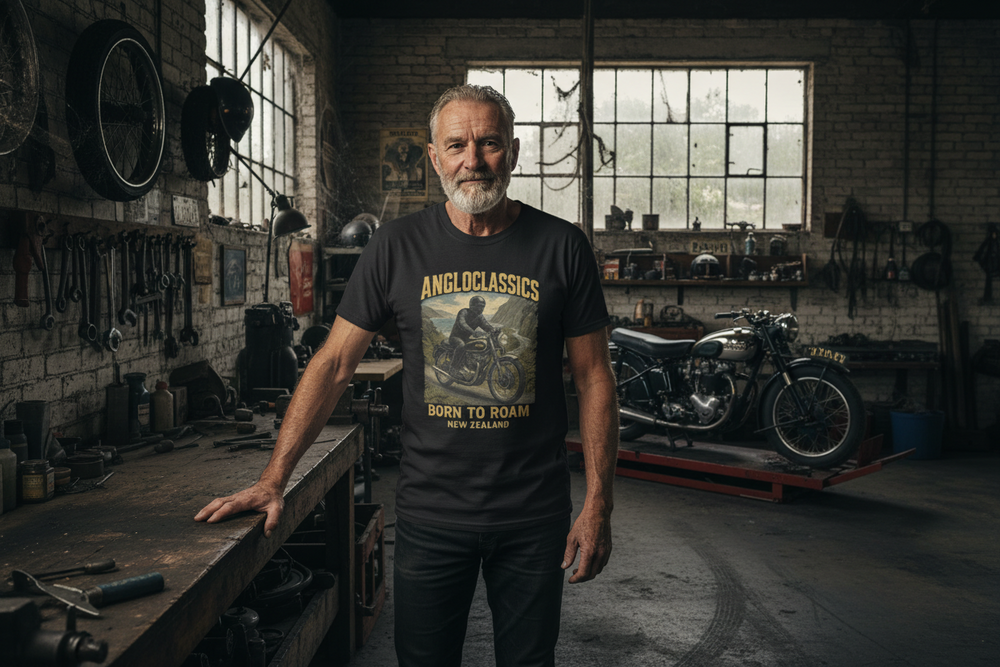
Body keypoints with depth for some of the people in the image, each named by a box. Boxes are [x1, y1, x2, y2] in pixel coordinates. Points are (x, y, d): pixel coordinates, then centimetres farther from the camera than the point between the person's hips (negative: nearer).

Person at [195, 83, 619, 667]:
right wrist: (274, 480, -5)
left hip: (534, 517, 0)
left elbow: (594, 377, 0)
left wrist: (599, 506, -3)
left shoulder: (562, 247, -4)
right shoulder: (398, 247, -3)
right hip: (429, 514, 0)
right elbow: (333, 365, 0)